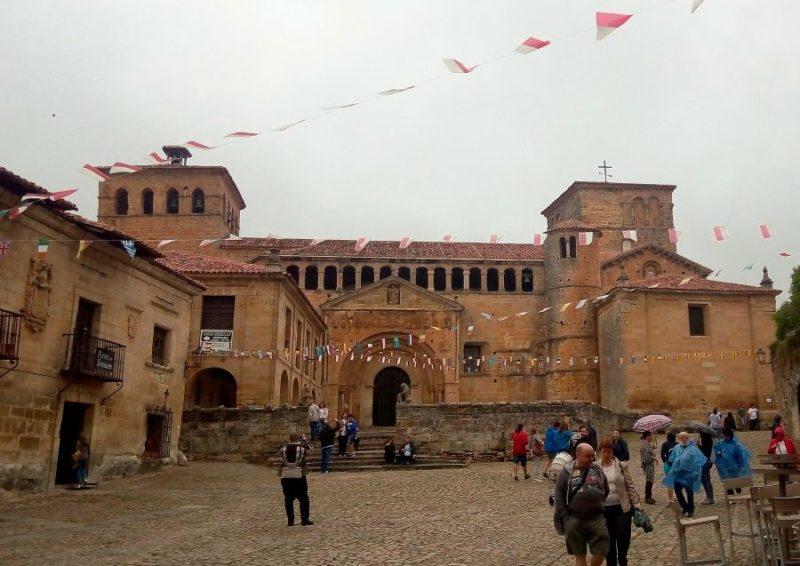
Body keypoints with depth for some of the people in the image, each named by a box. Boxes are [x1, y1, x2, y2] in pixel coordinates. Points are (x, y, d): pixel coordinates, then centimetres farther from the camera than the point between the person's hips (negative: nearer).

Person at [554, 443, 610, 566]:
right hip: (574, 521, -2)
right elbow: (559, 499, -3)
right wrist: (566, 520, -5)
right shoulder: (566, 472, -4)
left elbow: (606, 492, 16)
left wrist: (601, 507, 10)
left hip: (597, 519, 2)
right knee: (580, 555, 9)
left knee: (601, 552, 0)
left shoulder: (597, 470, 4)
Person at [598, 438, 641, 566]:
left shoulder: (621, 466, 0)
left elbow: (630, 486, 2)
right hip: (603, 509, 1)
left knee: (623, 537, 1)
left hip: (622, 508, -1)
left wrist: (636, 504, -3)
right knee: (608, 539, 8)